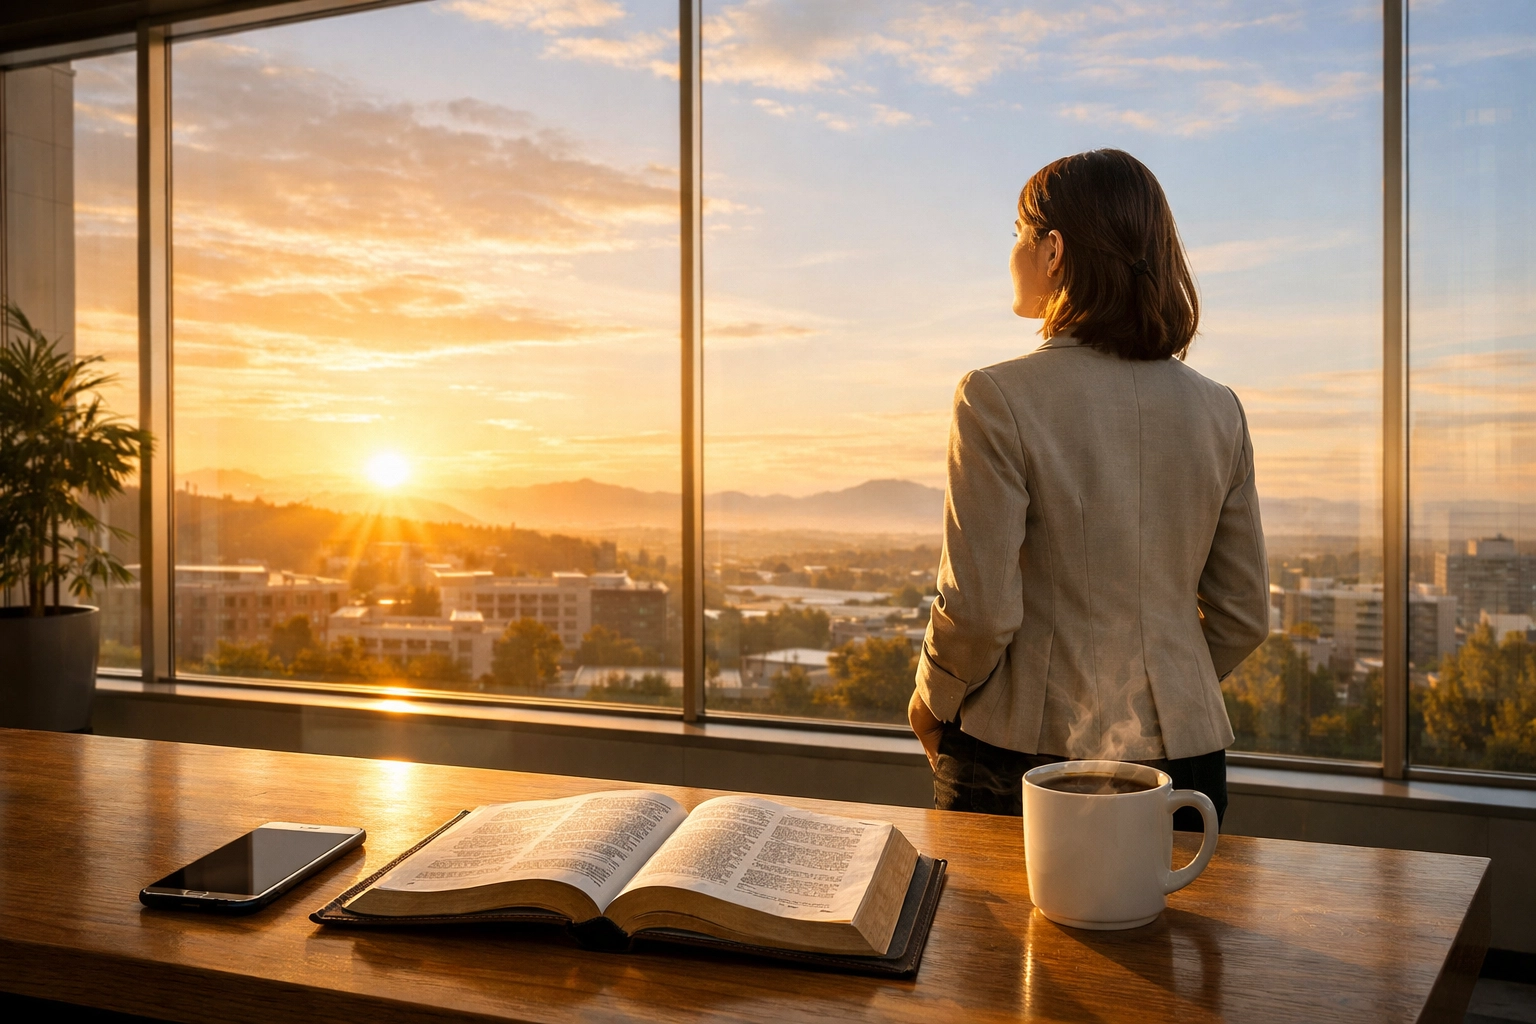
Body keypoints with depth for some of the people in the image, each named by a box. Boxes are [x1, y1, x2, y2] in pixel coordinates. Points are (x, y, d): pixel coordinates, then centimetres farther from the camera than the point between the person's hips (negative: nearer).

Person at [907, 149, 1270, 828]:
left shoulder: (997, 398, -14)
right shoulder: (1217, 409, 1)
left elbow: (979, 610, -16)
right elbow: (1244, 617, 6)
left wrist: (929, 707, 3)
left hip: (1025, 757, -4)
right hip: (1184, 758, 5)